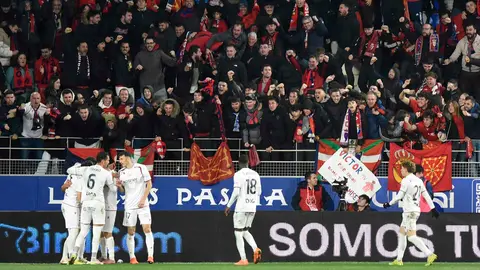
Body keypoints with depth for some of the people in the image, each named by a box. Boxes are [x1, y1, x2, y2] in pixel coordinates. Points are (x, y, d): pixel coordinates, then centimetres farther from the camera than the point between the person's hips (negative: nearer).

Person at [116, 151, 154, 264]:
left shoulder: (141, 168, -3)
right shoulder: (121, 172, 8)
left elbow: (149, 184, -3)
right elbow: (123, 190, 15)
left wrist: (143, 199, -11)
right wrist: (119, 186, -8)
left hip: (142, 204, -3)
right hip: (129, 206, 3)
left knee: (147, 229, -9)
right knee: (131, 232, 2)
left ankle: (150, 256, -8)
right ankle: (132, 257, 9)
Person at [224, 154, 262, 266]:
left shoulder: (238, 174, -10)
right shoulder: (255, 174, 9)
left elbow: (236, 192, -16)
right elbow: (259, 192, 14)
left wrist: (229, 206, -7)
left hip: (241, 207, -6)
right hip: (252, 207, 6)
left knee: (238, 233, 2)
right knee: (245, 231, 19)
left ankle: (243, 259, -3)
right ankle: (255, 249, -5)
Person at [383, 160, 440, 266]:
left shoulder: (406, 180, -11)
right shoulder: (418, 180, 13)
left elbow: (399, 196, -10)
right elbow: (426, 195, 11)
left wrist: (389, 204, 3)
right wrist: (433, 208, 12)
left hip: (409, 211, -9)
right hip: (416, 210, 9)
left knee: (412, 236, -13)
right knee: (401, 234, 16)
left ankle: (430, 254, -24)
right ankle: (399, 260, 17)